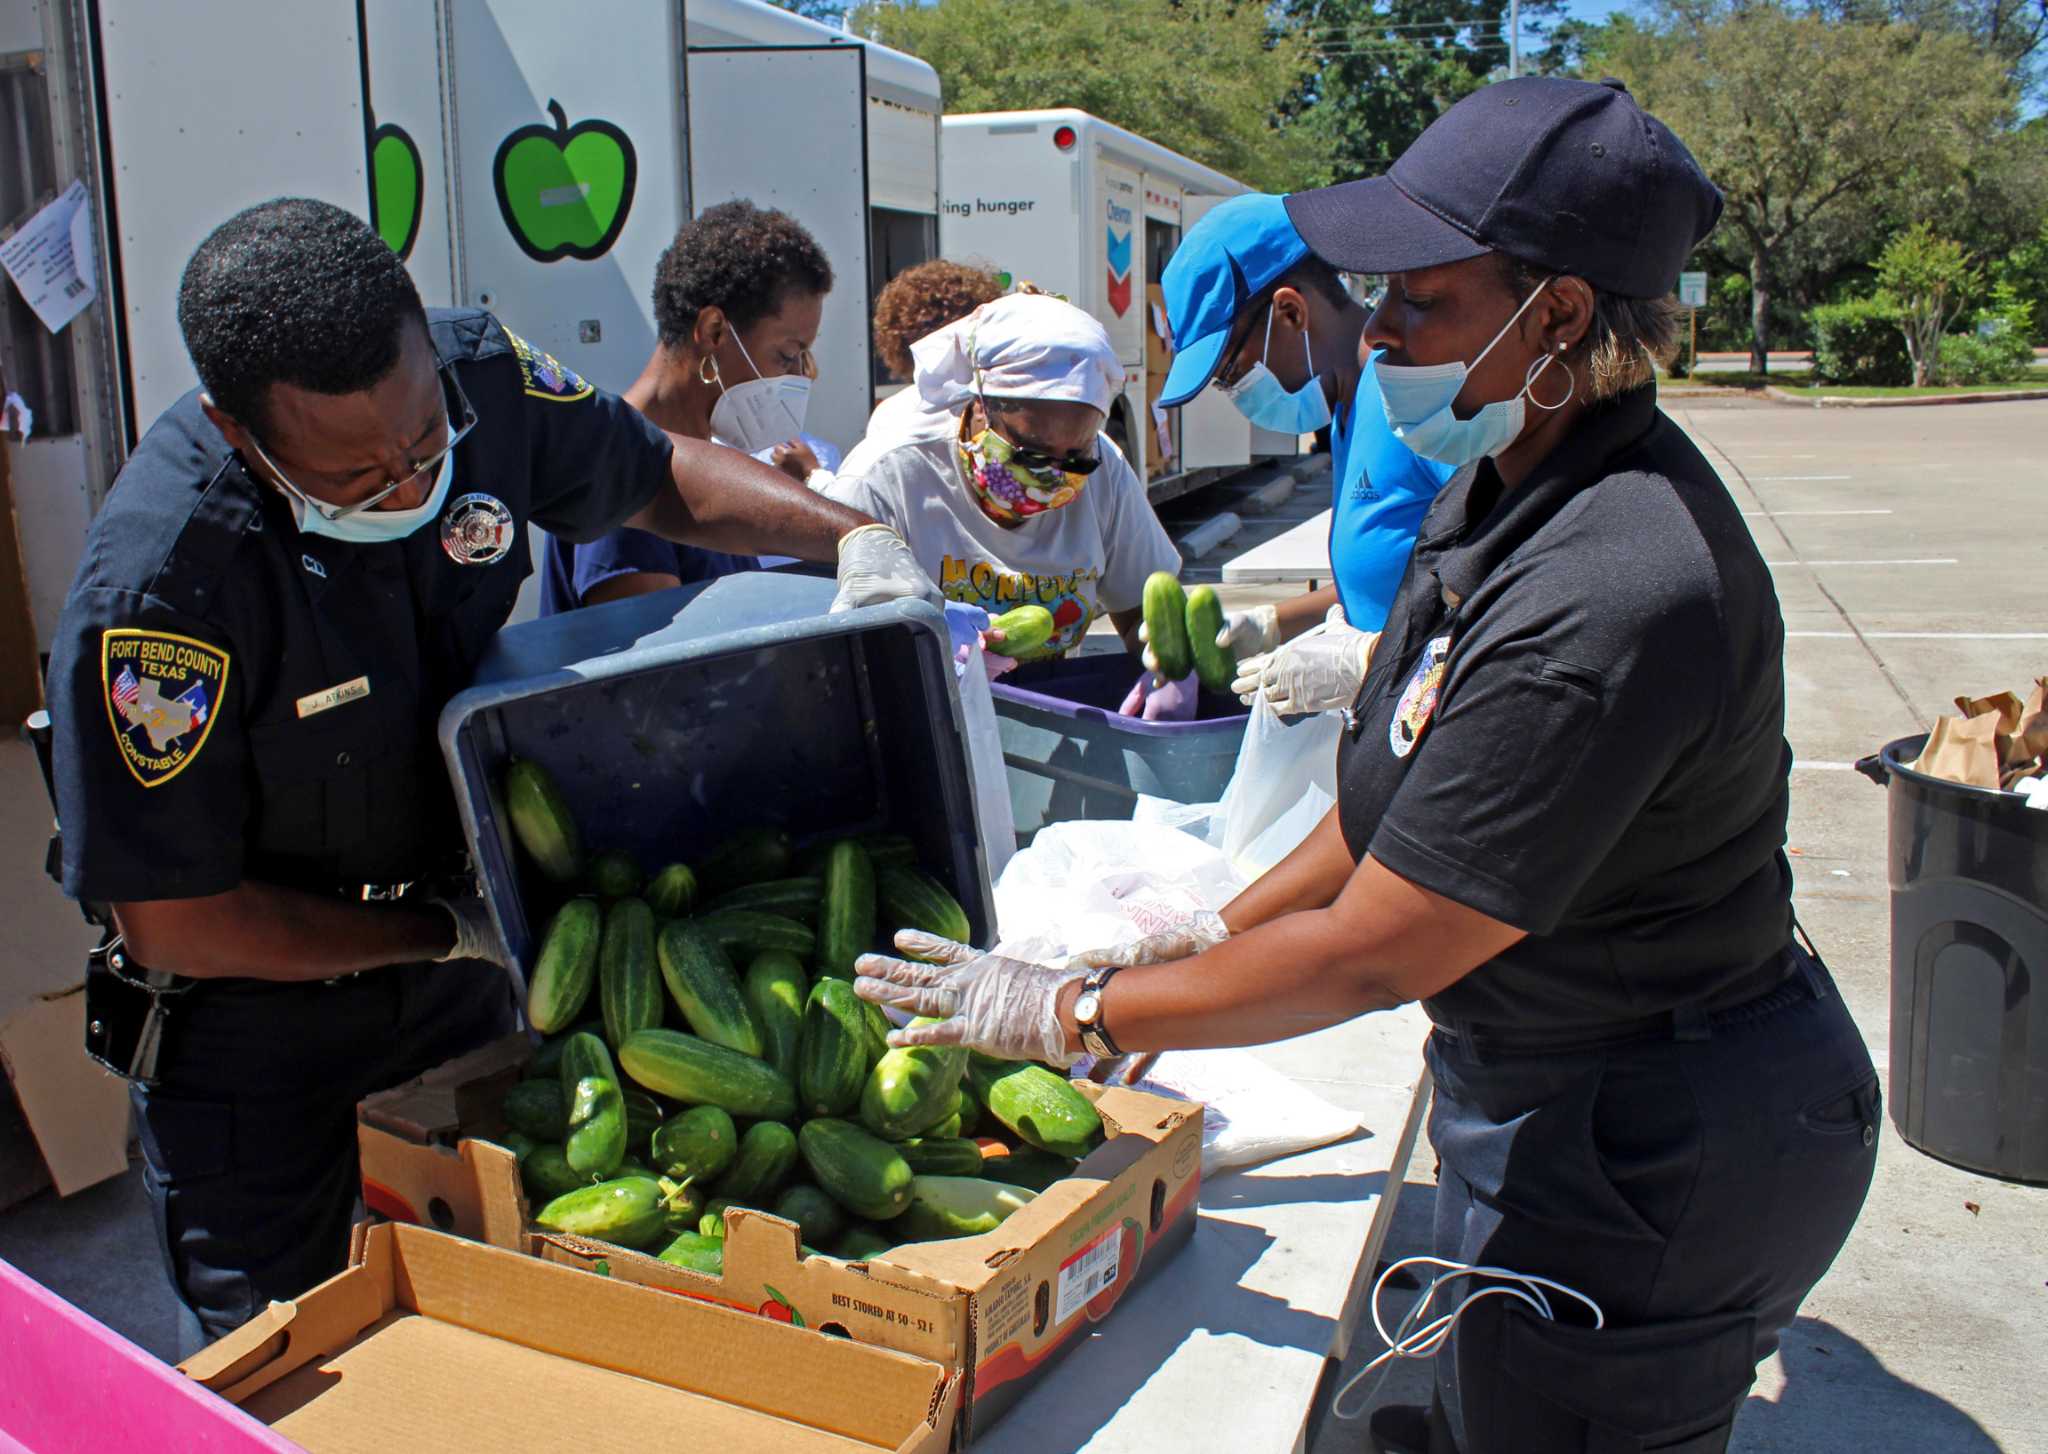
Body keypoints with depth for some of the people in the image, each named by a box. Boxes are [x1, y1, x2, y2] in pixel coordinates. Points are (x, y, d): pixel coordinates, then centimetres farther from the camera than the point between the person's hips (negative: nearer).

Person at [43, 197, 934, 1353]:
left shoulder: (481, 377, -19)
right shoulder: (160, 583, -33)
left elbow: (657, 475, 3)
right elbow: (177, 924, -22)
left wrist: (854, 536, -13)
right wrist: (452, 932, -16)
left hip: (462, 987, 5)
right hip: (256, 1020, -4)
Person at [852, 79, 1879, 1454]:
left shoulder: (1608, 602, -33)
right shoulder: (1513, 482, -1)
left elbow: (1374, 955, -28)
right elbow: (1411, 799, 8)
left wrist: (1072, 1010, -17)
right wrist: (1221, 931, 7)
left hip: (1645, 1161, -9)